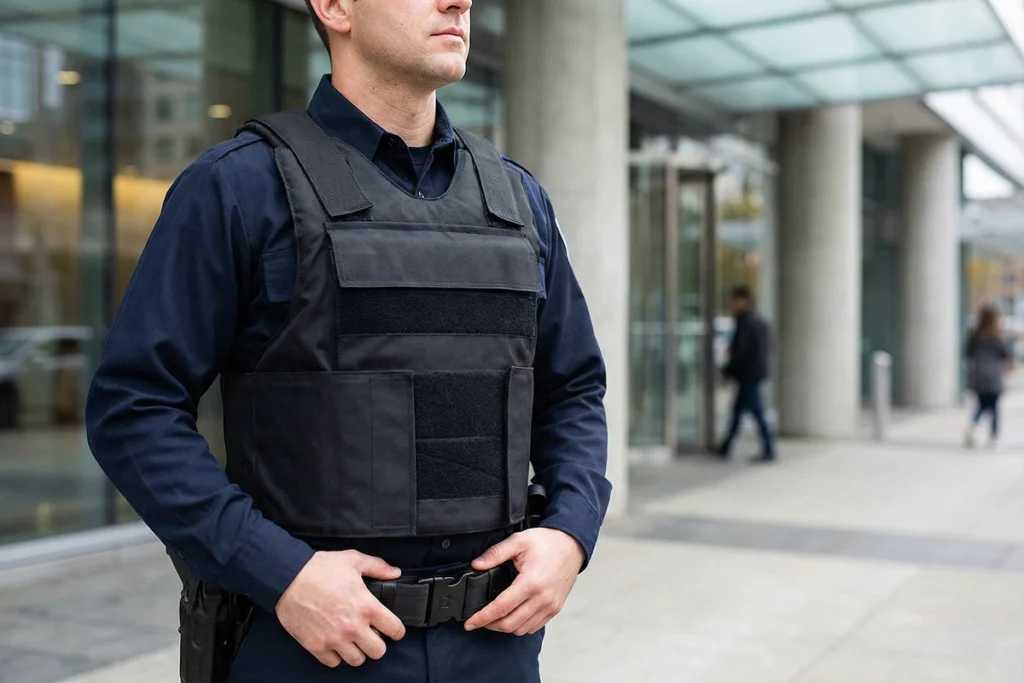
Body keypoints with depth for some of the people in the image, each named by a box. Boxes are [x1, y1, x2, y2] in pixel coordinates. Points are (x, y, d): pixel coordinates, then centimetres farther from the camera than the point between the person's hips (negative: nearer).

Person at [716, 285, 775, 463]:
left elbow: (740, 351, -19)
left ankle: (769, 451, -5)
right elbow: (767, 347, 18)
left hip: (748, 374, -10)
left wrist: (728, 370, -7)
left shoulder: (745, 321, -16)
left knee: (757, 412, -7)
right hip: (758, 371, 10)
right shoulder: (761, 320, 13)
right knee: (738, 410, 15)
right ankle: (725, 447, 21)